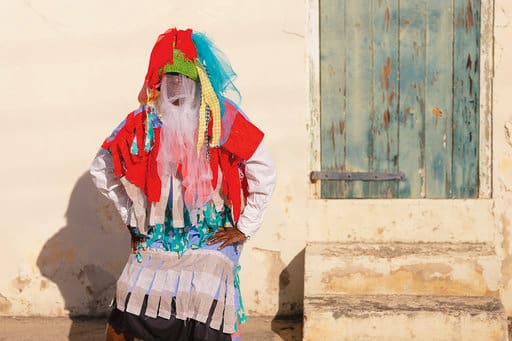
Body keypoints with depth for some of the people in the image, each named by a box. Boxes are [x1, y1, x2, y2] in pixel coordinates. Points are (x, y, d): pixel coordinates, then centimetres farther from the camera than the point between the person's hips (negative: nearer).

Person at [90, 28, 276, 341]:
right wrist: (131, 217, 14)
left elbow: (264, 171, -3)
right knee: (126, 307, -8)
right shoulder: (143, 122, 1)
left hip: (211, 237, -2)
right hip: (157, 238, 3)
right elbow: (102, 169, 15)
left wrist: (245, 228, -1)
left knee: (208, 306, -21)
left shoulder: (221, 118, -6)